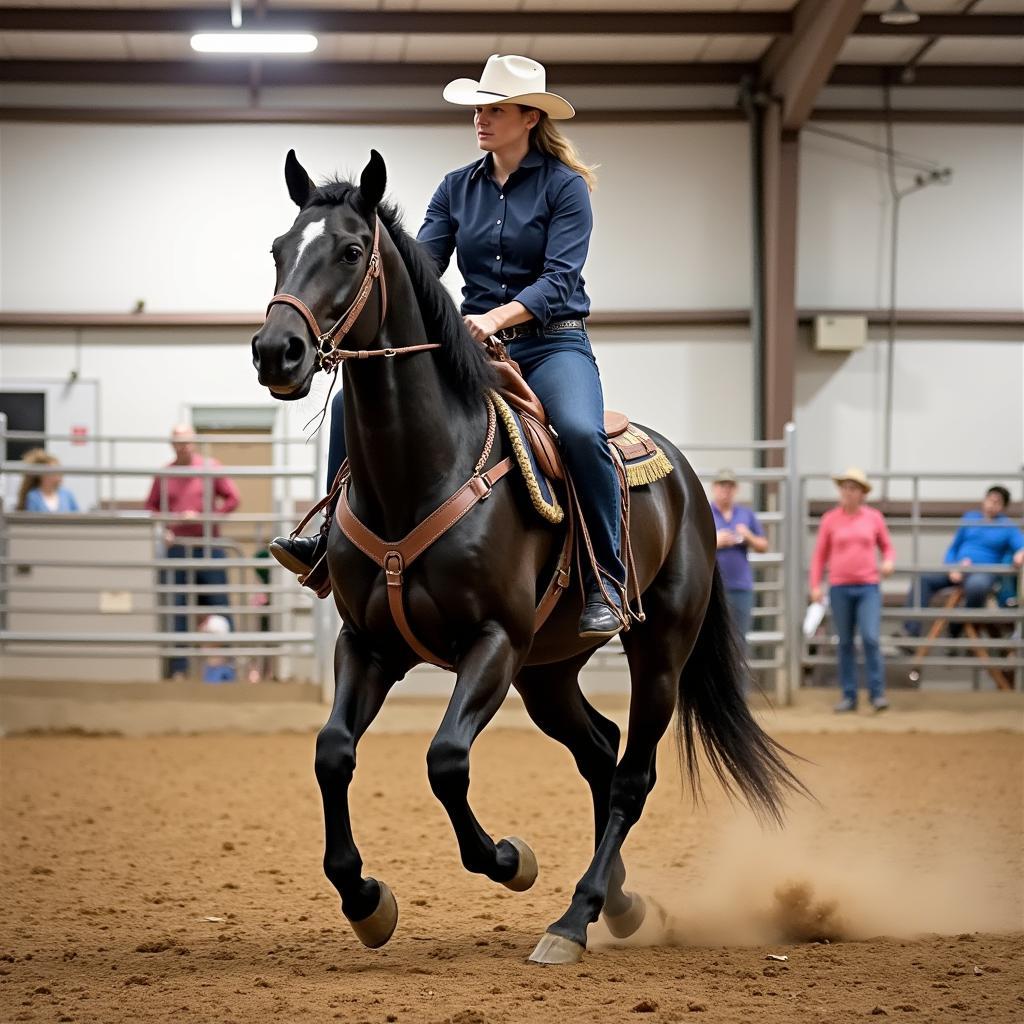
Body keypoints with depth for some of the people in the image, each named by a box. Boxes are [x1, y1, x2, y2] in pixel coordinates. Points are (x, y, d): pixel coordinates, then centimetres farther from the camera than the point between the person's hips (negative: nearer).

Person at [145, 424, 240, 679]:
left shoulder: (210, 468, 2)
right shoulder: (163, 475, 8)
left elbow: (232, 498, 1)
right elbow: (151, 506, 16)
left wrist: (205, 517, -10)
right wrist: (163, 529, -2)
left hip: (208, 546, -1)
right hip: (176, 548, 2)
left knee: (218, 606, -1)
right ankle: (178, 669, 4)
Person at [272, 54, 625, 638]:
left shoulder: (565, 187, -4)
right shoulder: (458, 188, 10)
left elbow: (559, 279, -14)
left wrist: (497, 318, -31)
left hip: (551, 344, -5)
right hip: (474, 346, 5)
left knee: (580, 430, -37)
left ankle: (607, 579, -23)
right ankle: (335, 542, -4)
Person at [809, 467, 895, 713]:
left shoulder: (874, 517, 5)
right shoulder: (830, 519, 3)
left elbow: (886, 546, 15)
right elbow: (820, 555, 7)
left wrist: (888, 562, -6)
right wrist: (815, 586, 0)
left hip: (868, 587, -1)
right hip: (840, 588, 1)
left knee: (870, 638, -13)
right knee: (845, 643, 5)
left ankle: (877, 693, -5)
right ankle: (849, 696, 12)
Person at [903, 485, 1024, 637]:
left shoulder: (1008, 526, 7)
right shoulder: (970, 518, 18)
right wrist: (952, 569, 0)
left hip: (985, 573, -4)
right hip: (957, 569, 4)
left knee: (976, 586, -42)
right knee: (922, 578, -24)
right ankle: (911, 633, -34)